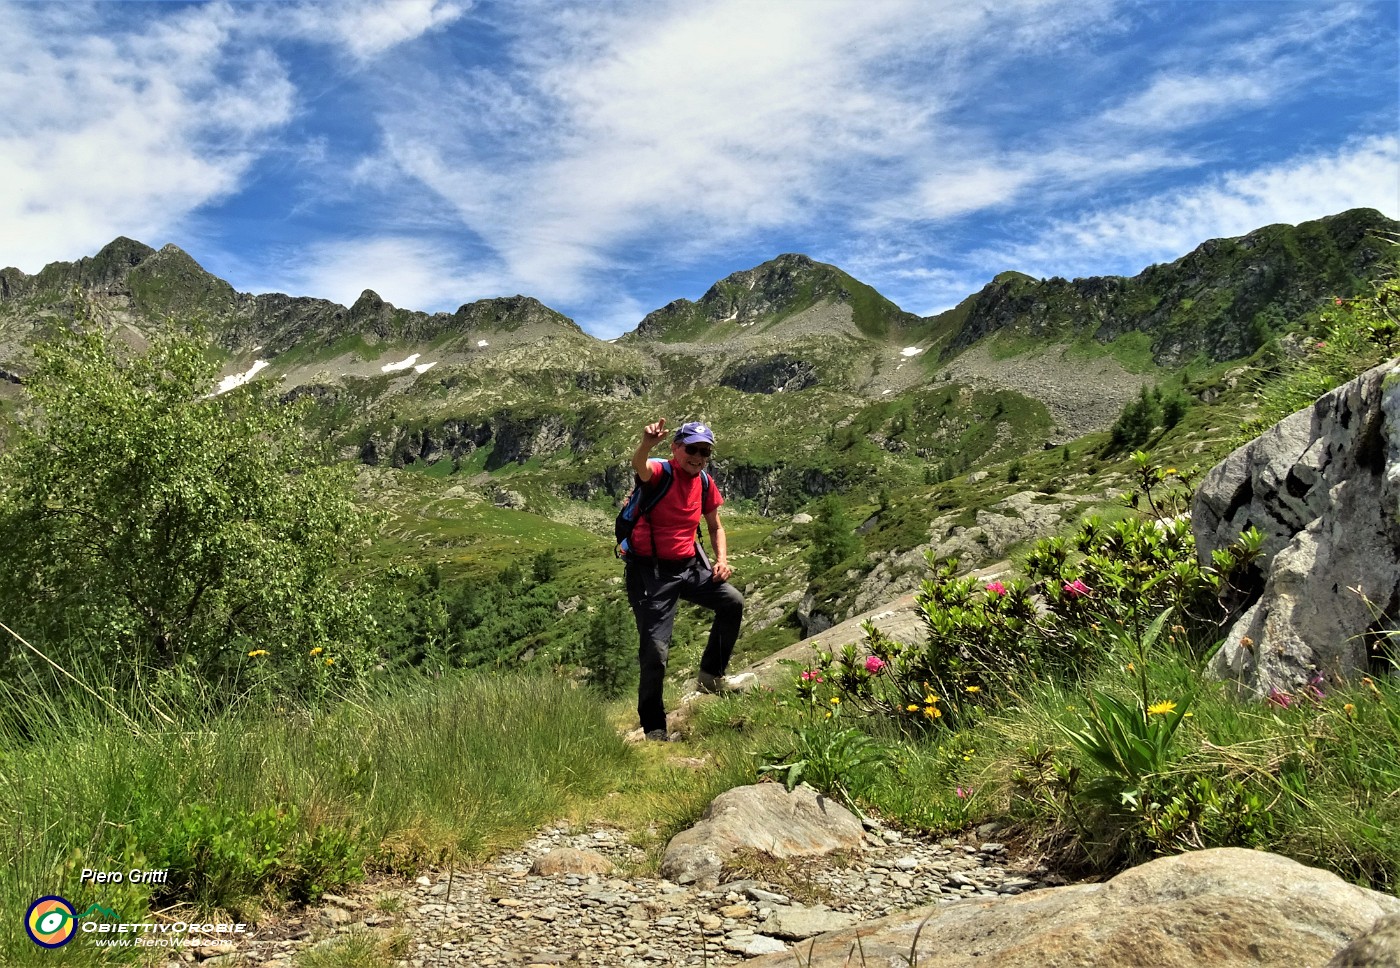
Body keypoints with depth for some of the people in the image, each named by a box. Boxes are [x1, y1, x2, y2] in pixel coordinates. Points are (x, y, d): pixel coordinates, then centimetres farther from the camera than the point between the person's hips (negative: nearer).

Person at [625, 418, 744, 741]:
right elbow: (639, 466, -40)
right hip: (651, 570, -6)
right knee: (654, 652, -7)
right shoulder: (660, 473, -14)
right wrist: (646, 444, -63)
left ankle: (711, 676, 12)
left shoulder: (705, 483, 5)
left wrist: (722, 560, 0)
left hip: (690, 565, 6)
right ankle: (654, 728, 8)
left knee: (732, 602, -7)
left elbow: (715, 526, 18)